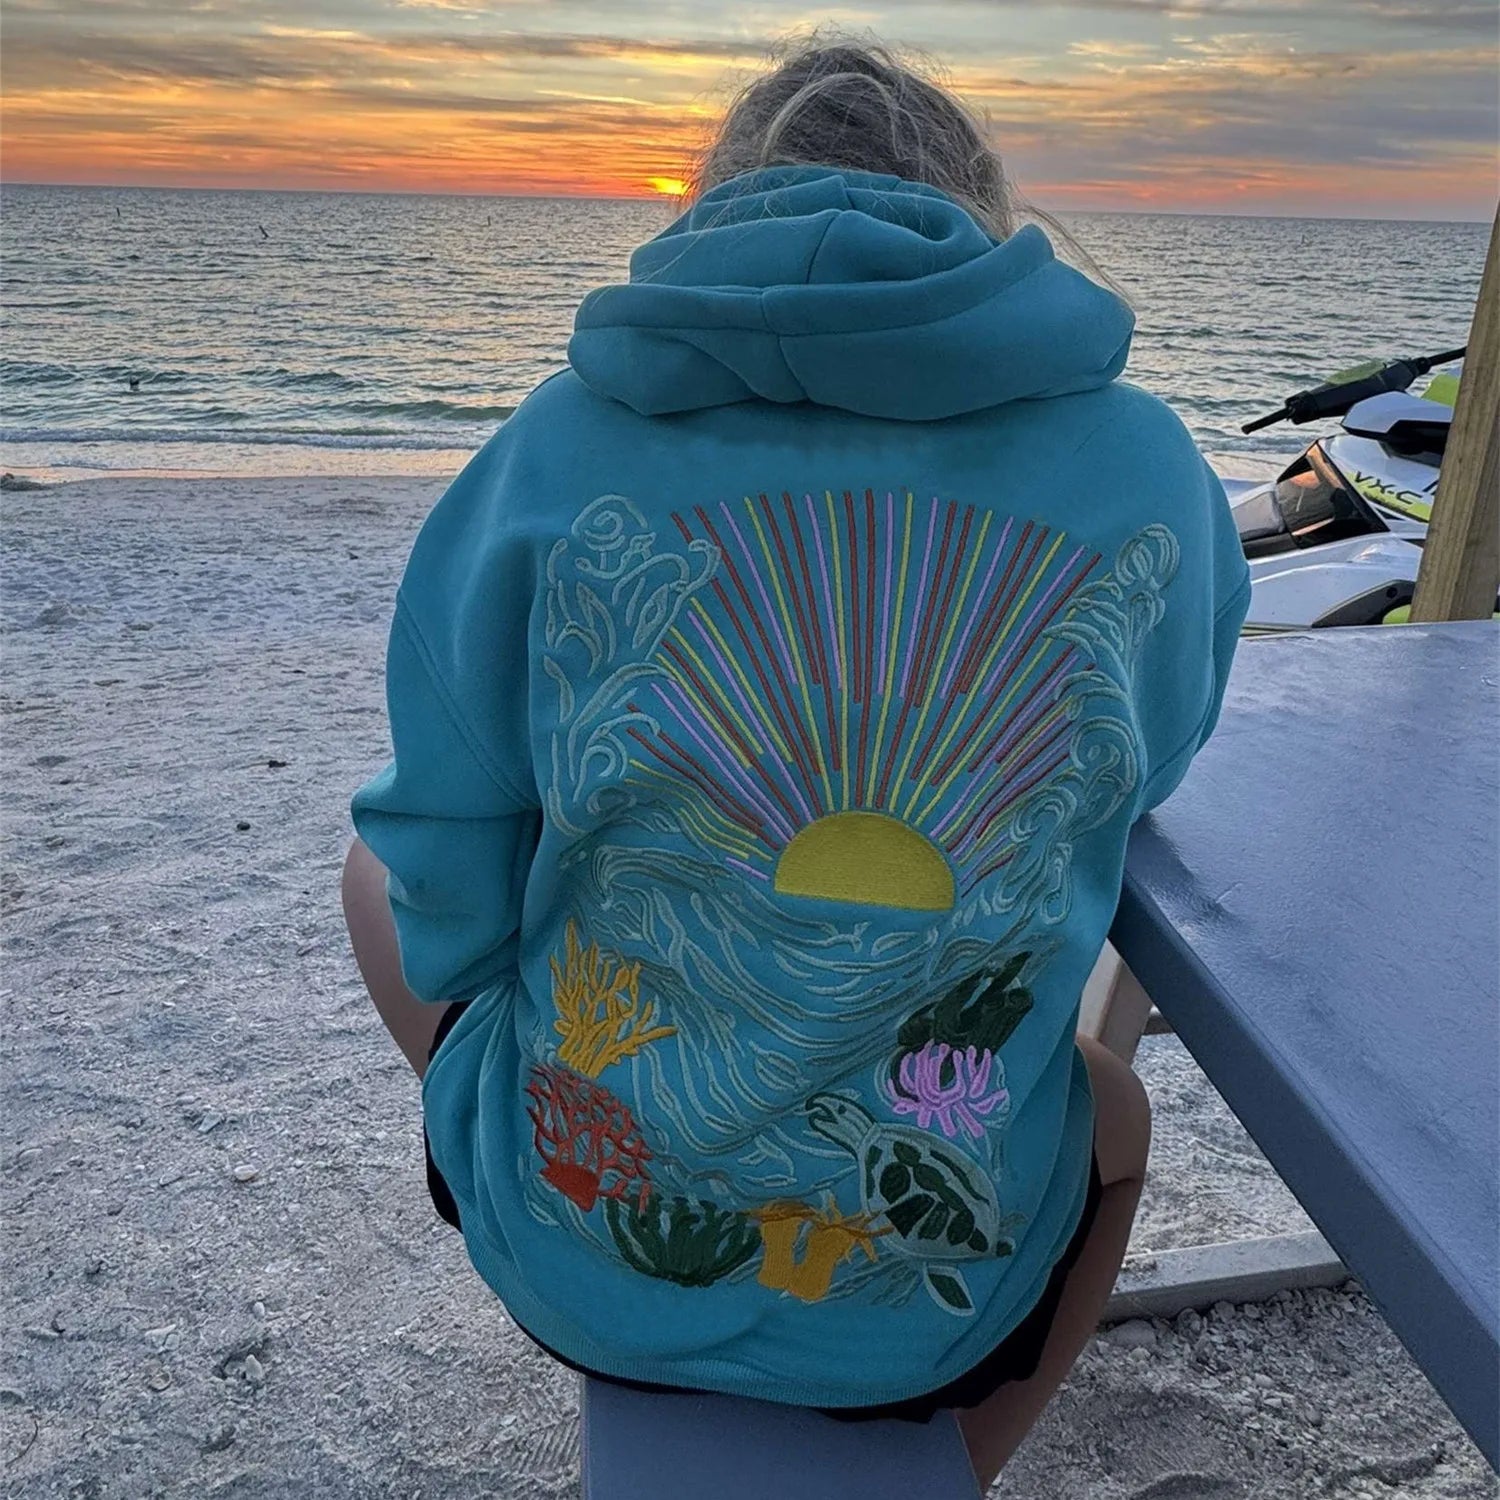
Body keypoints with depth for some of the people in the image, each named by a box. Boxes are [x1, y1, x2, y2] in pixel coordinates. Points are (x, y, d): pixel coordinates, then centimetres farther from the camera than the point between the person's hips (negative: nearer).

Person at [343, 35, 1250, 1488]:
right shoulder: (1144, 470, -10)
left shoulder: (563, 442, -12)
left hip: (565, 1251, 1)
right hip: (926, 1318, 1)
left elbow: (451, 892, -5)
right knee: (1111, 1110, 34)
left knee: (378, 865, 27)